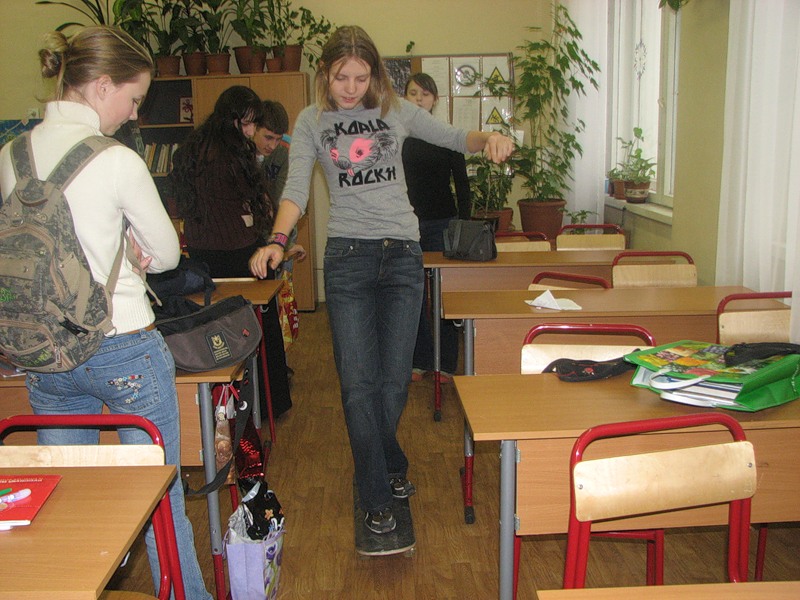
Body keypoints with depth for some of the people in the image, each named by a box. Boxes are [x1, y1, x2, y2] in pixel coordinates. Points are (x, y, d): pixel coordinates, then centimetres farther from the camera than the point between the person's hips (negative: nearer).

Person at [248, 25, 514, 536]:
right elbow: (297, 187, -6)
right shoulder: (312, 121, 6)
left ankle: (385, 468, 32)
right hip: (347, 257, -1)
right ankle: (377, 498, 11)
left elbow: (454, 137, 15)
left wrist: (489, 139, -8)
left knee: (395, 379, 3)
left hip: (403, 254, 1)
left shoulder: (396, 111, 9)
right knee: (358, 382, -4)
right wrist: (278, 239, -25)